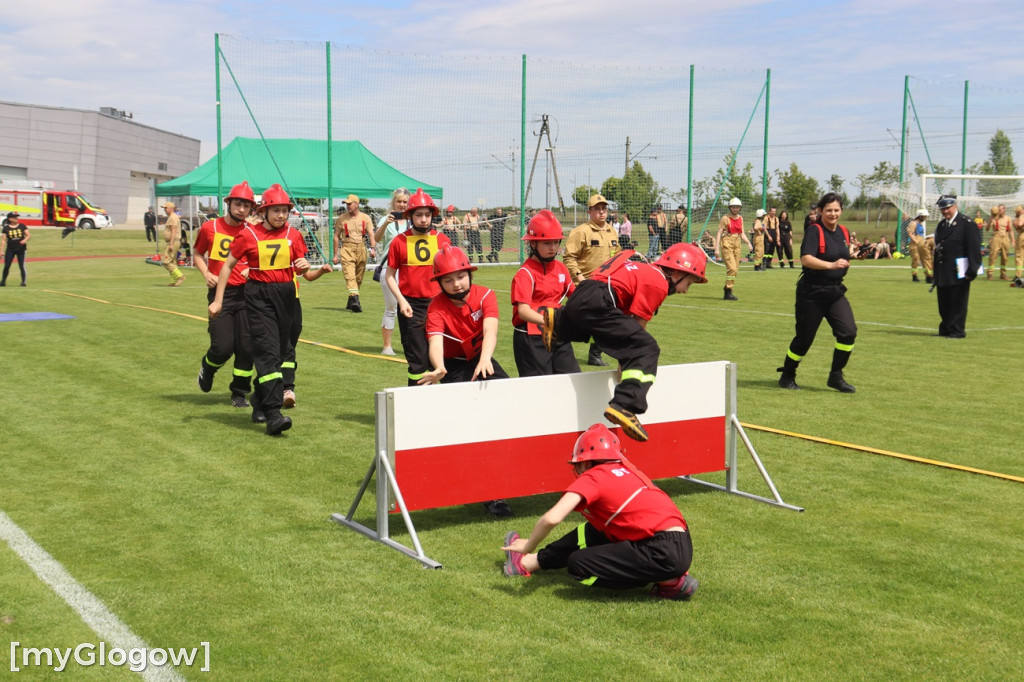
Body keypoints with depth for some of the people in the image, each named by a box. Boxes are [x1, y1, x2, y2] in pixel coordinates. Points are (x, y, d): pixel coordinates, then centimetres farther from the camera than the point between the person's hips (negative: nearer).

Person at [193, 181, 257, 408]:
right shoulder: (210, 228, 1)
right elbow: (197, 253, 13)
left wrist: (252, 271, -7)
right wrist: (206, 274, -4)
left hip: (246, 293, 2)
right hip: (220, 293, -2)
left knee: (247, 347, -1)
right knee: (222, 346, -10)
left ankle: (239, 393, 17)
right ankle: (207, 369, 25)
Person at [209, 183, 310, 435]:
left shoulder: (293, 235, 8)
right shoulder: (248, 235, -2)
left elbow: (299, 265, 15)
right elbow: (228, 265, 4)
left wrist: (303, 265, -11)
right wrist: (218, 299, 1)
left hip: (286, 296, 4)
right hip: (258, 295, -4)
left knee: (278, 352, 11)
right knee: (268, 351, -15)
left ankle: (260, 403, 30)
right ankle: (273, 414, -21)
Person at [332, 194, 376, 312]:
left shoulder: (365, 218, 7)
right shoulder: (342, 218, 6)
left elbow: (371, 234, -2)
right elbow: (336, 236, 10)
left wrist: (373, 248, -20)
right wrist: (335, 254, 6)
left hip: (361, 249, 2)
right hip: (347, 249, -2)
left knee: (359, 278, 7)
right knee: (350, 275, -19)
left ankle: (351, 302, 19)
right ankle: (354, 299, -32)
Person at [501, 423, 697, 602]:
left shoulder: (592, 478, -4)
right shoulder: (628, 470, 18)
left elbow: (552, 518, -16)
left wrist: (528, 546, 2)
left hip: (665, 554, -9)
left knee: (578, 564, -5)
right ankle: (528, 563, 28)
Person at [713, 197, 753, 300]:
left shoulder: (740, 218, 13)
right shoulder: (725, 218, -5)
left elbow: (742, 234, 17)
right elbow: (719, 233, -7)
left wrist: (748, 243, 0)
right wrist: (717, 248, -14)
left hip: (736, 244, 7)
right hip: (727, 244, -7)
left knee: (735, 269, 8)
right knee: (732, 268, -15)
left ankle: (727, 289, 21)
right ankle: (728, 292, -11)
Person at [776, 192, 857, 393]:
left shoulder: (844, 232, 11)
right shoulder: (814, 231, -11)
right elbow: (806, 259, -25)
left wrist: (846, 264, 9)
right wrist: (831, 265, -34)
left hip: (836, 292, 6)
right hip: (812, 293, -6)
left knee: (848, 332, -10)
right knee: (804, 338, 2)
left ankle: (836, 377, 5)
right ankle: (787, 376, 24)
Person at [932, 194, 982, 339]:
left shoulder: (966, 223, -6)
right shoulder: (940, 225, 16)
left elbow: (974, 248, -10)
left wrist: (972, 270, -16)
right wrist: (936, 272, 16)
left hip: (958, 272, -7)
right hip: (943, 273, 7)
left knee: (957, 302, -2)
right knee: (943, 303, 10)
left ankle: (957, 331, 4)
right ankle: (945, 328, 20)